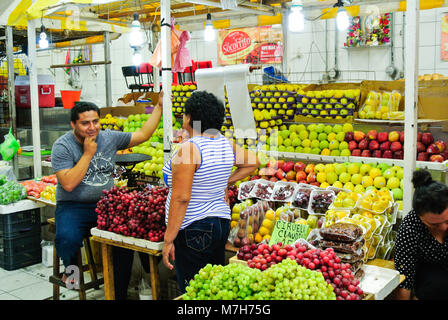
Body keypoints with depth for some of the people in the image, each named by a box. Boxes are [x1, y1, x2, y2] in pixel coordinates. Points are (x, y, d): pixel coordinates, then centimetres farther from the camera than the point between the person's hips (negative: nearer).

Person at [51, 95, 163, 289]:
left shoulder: (109, 138, 8)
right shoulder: (62, 146, -6)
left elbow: (143, 134, 14)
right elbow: (68, 184, -18)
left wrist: (159, 106, 11)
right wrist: (88, 154, -15)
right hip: (73, 207, -3)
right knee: (68, 238, -32)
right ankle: (70, 269, 6)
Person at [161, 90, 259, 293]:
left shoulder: (189, 149, -18)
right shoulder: (226, 145, 4)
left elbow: (181, 198, -22)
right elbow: (252, 162, 21)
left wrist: (168, 240, -17)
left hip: (193, 229, -8)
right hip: (222, 221, 8)